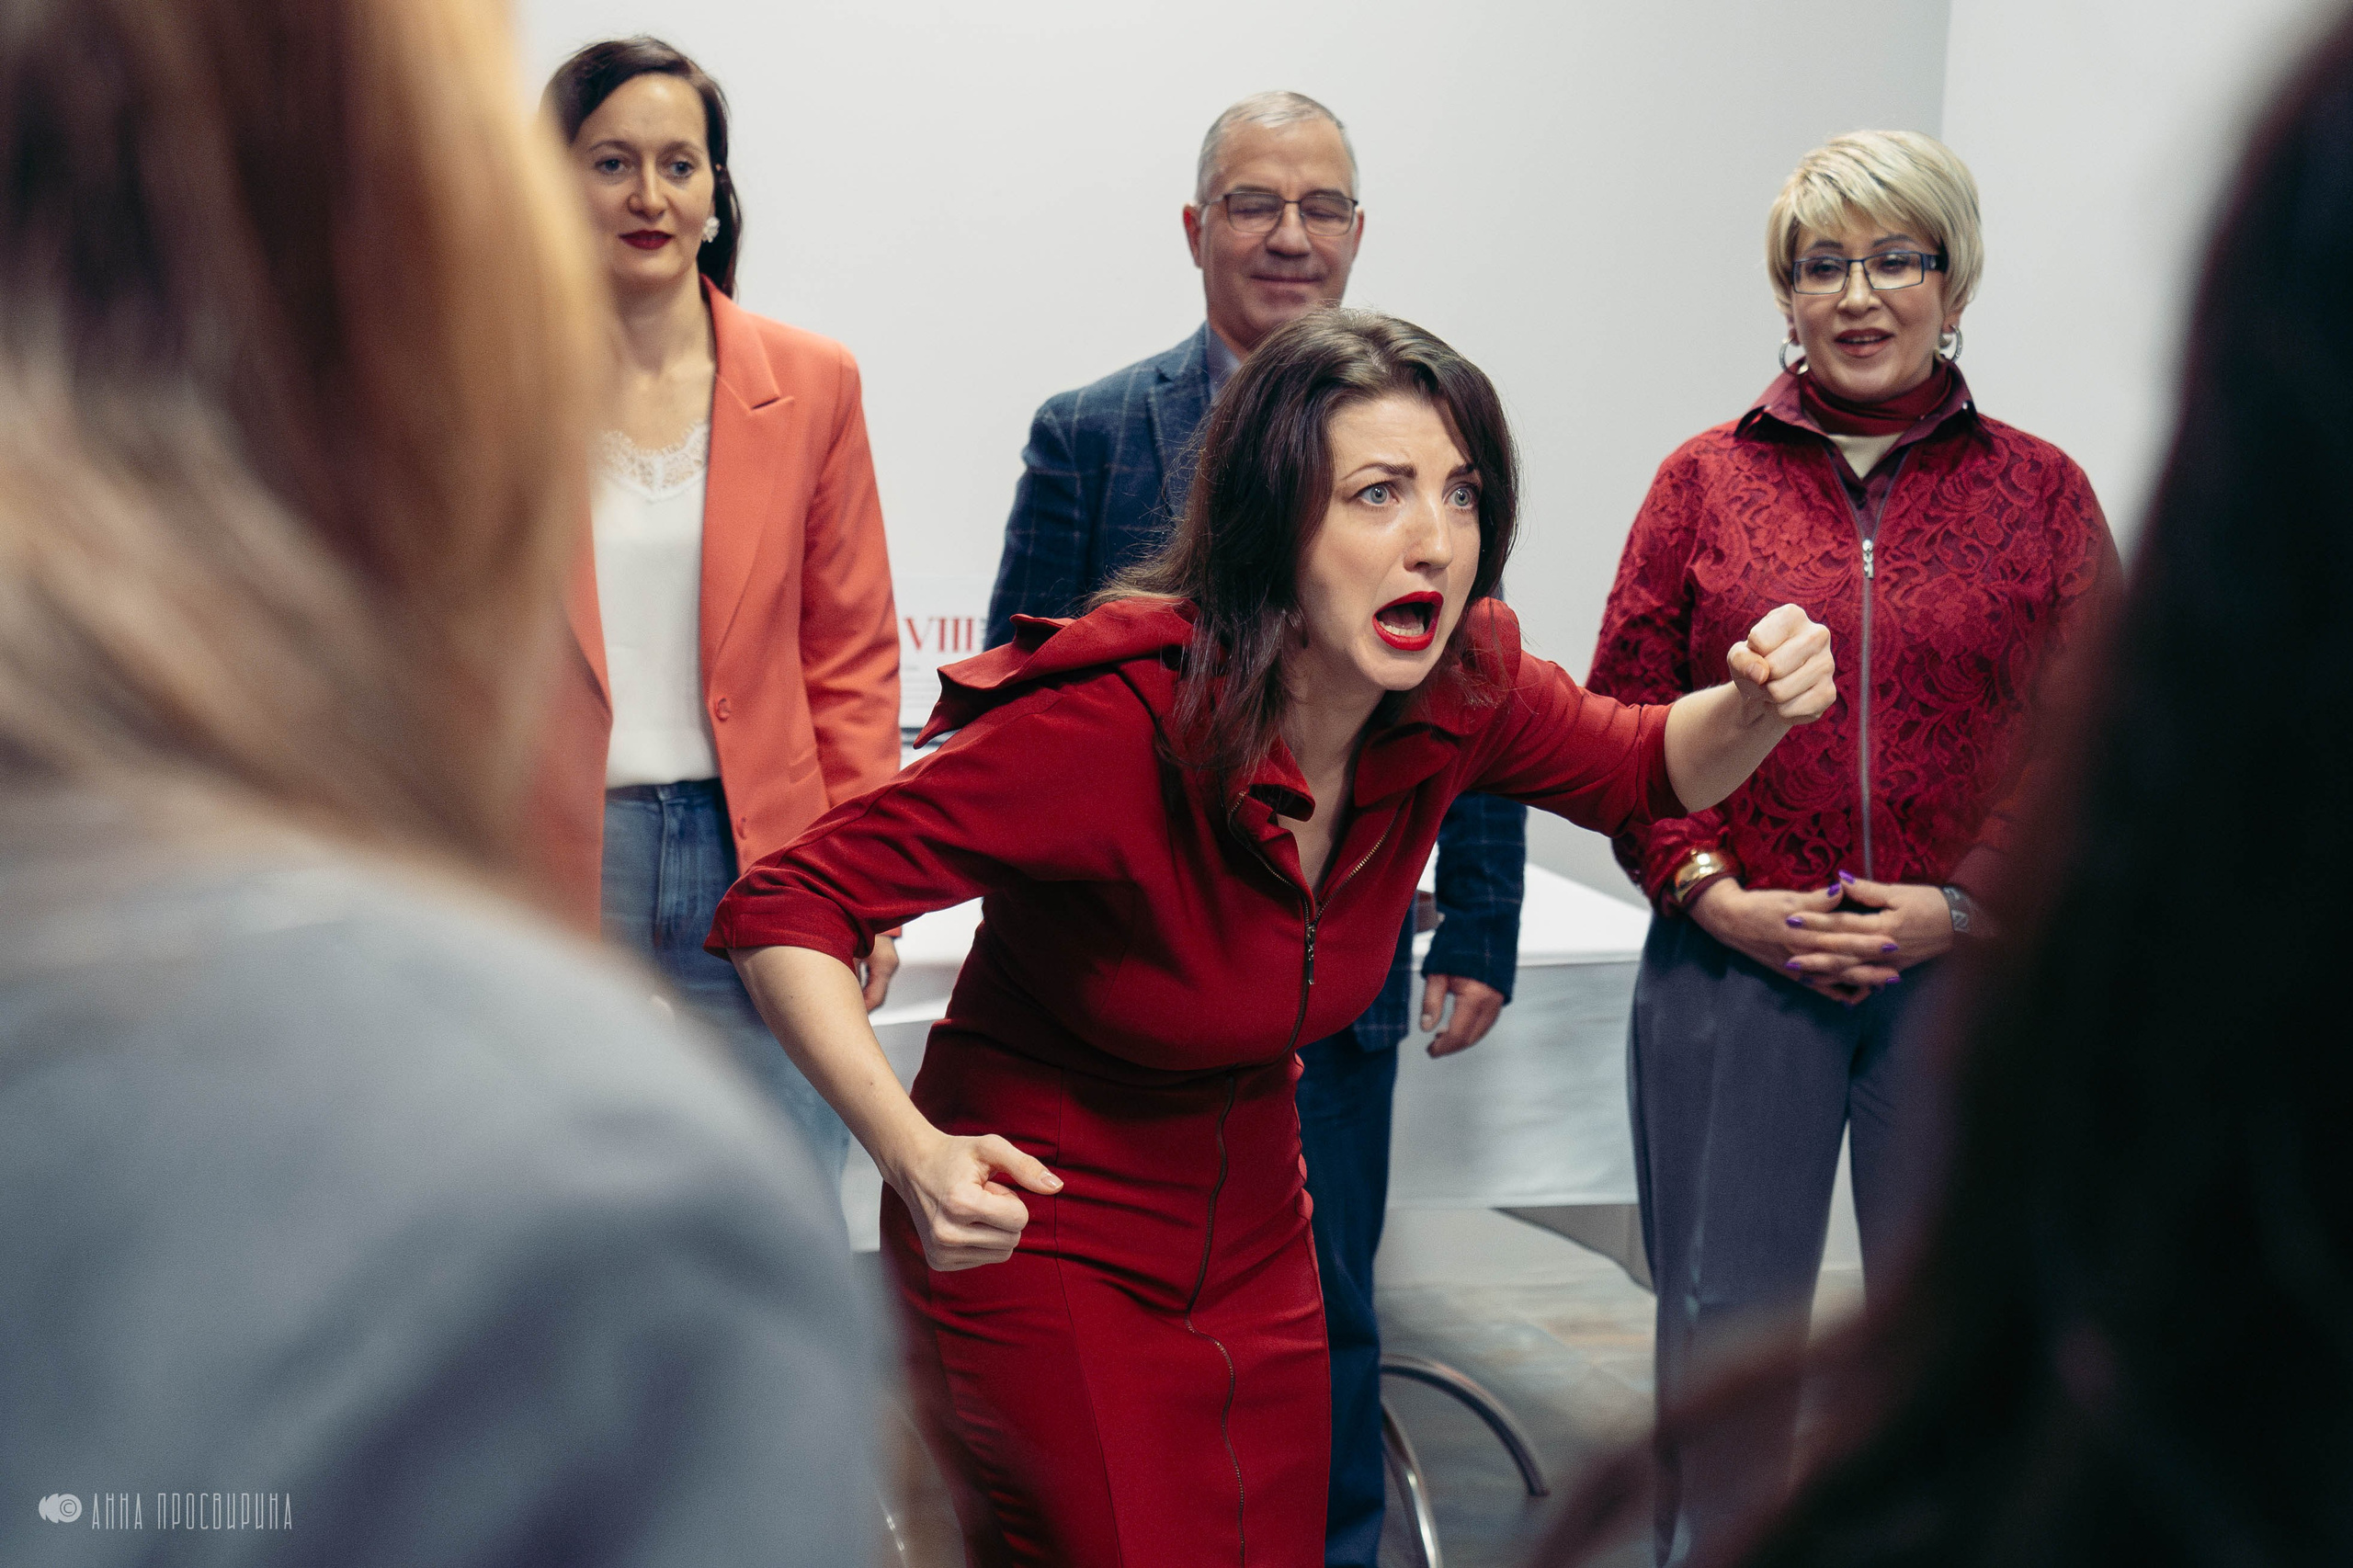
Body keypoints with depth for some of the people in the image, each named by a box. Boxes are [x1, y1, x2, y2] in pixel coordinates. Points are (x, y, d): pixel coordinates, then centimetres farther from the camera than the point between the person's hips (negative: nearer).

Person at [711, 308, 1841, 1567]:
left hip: (1250, 1249, 6)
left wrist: (1756, 709, -14)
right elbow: (784, 908, -27)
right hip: (1038, 1252, -6)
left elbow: (1646, 772, 9)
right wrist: (913, 1153, -42)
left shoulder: (1457, 690, -12)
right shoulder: (1116, 719, -30)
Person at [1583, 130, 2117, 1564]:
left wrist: (1967, 906, -9)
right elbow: (1618, 722, 5)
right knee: (1723, 1318, 5)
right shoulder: (1708, 479, 6)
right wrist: (1714, 894, -7)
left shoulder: (2040, 491, 6)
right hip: (1736, 964, 0)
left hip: (1966, 974, 0)